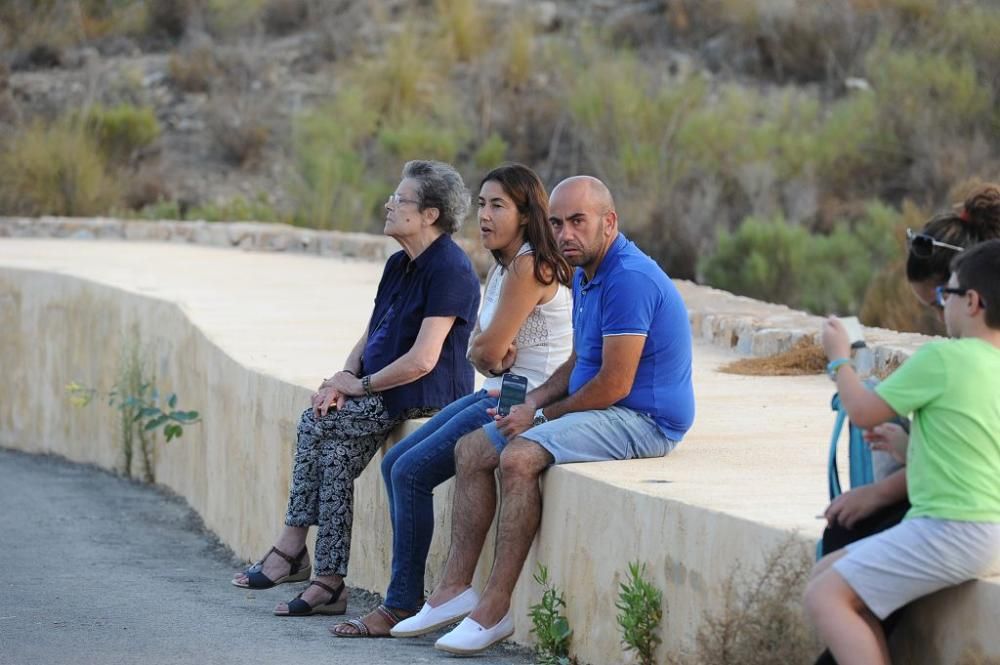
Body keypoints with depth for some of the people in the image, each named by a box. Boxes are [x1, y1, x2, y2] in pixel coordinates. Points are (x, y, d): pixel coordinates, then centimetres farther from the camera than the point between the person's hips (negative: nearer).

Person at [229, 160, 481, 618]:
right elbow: (370, 336, 18)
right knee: (338, 448, -17)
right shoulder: (400, 264, 15)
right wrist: (345, 377, -3)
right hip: (384, 392, 8)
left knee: (319, 422, -20)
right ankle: (328, 583, -20)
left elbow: (422, 360, -21)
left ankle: (292, 548, -12)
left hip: (427, 397, -8)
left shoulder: (449, 270, -16)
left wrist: (361, 384, -12)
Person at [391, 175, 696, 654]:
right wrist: (533, 399, 2)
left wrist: (541, 416, -10)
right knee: (472, 450, 5)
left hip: (642, 419, -11)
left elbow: (614, 384, -23)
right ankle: (455, 588, 4)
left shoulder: (629, 278, -21)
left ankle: (495, 609, -23)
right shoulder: (585, 274, 12)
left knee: (519, 457, -28)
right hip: (602, 412, 11)